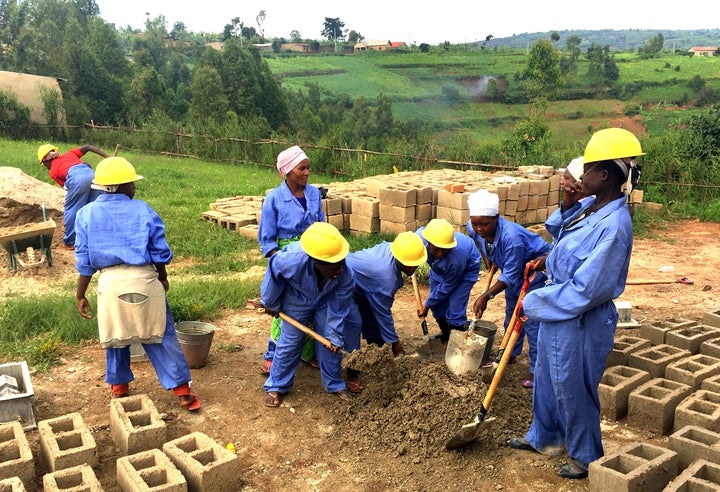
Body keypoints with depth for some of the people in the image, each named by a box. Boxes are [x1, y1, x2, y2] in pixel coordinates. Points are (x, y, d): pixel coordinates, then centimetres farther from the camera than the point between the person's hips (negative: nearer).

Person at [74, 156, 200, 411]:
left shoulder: (86, 214, 0)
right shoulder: (143, 210, -4)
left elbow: (84, 261, 1)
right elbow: (160, 252, 0)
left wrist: (80, 294, 11)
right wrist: (163, 278, 18)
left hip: (110, 282, 1)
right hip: (144, 280, -1)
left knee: (116, 336, 20)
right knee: (162, 336, 8)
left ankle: (118, 387, 36)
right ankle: (182, 391, 12)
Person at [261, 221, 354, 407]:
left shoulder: (345, 275, -37)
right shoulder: (293, 260, -44)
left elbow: (338, 308, -20)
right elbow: (273, 270, -20)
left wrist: (335, 336, -15)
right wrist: (272, 304, -7)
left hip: (325, 301, 2)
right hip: (296, 301, -2)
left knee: (329, 342, 4)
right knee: (290, 342, 2)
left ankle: (334, 384, 24)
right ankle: (276, 386, 20)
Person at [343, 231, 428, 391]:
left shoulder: (390, 247, -16)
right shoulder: (385, 277, -35)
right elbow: (383, 312, -24)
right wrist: (394, 342, -15)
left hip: (359, 283, 10)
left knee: (373, 318, 11)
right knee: (354, 324, -20)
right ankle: (352, 375, -14)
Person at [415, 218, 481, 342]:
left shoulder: (455, 258, -45)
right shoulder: (420, 236, -37)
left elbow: (447, 287, -26)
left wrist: (427, 304, -14)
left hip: (467, 268, -5)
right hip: (440, 267, 5)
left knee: (455, 309, -13)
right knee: (437, 303, 11)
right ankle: (445, 334, 37)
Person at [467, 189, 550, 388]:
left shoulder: (511, 237, -41)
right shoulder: (473, 228, -20)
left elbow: (510, 276, -34)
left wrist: (486, 296, -34)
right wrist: (488, 259, 5)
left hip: (536, 269, -8)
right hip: (514, 270, 8)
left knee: (532, 321, -9)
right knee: (511, 316, 20)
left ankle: (536, 370, 0)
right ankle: (510, 354, 38)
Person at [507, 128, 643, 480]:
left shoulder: (613, 226, -28)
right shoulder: (588, 207, -2)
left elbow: (585, 291, -27)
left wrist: (534, 302, -16)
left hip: (578, 322, -9)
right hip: (556, 311, 9)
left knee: (574, 391, 11)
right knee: (546, 380, 25)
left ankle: (586, 457, 34)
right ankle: (542, 437, 47)